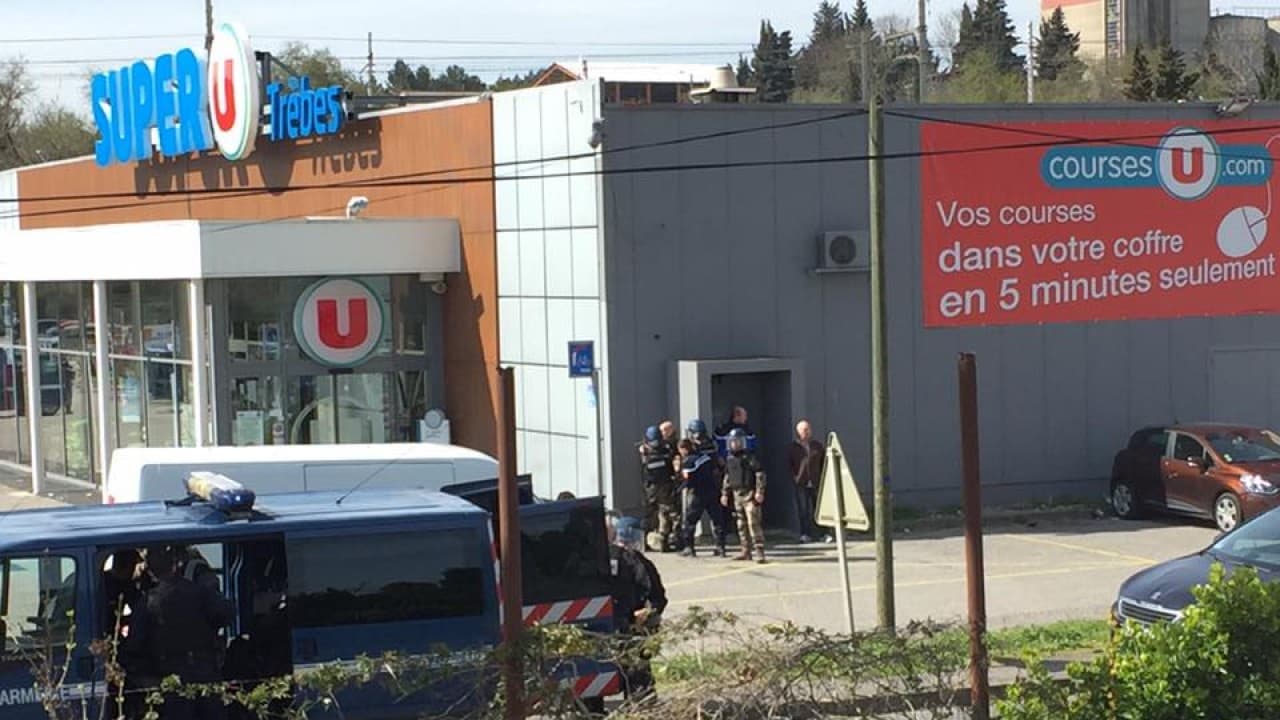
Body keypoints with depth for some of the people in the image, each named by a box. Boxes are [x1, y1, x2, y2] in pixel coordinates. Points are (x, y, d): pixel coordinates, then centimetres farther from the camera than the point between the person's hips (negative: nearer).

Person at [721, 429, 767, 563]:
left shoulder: (749, 458, -10)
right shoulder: (729, 459, 12)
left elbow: (760, 474, -13)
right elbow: (727, 477, 22)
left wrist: (760, 491, -18)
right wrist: (725, 494, 20)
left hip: (749, 495, -8)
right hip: (737, 495, 8)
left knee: (754, 523, -13)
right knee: (741, 525, 11)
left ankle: (759, 552, -15)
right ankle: (746, 551, 18)